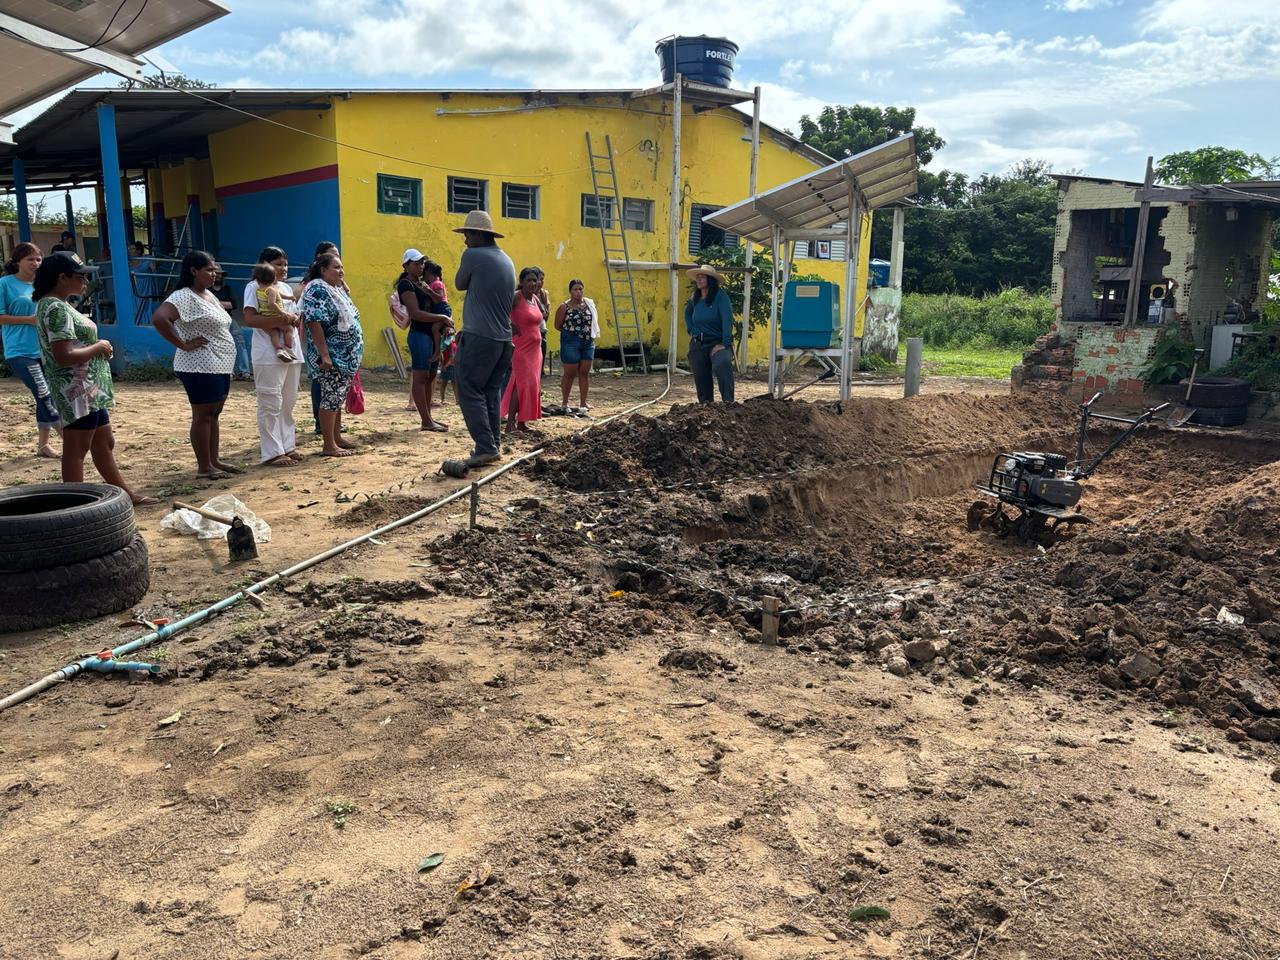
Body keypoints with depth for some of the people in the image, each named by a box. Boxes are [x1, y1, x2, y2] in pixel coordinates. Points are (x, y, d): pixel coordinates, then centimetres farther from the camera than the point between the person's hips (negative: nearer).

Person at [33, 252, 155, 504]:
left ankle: (126, 494, 30)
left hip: (89, 390, 11)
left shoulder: (55, 304, 13)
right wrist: (99, 347, -13)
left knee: (104, 443, 18)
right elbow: (64, 356, -26)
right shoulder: (56, 309, -19)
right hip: (77, 390, -11)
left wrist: (98, 347, 6)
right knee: (76, 451, -4)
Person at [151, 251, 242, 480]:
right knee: (203, 416, -3)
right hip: (201, 368, -9)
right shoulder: (184, 297, -14)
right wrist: (183, 345, -22)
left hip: (220, 366, 9)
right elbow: (158, 318, -27)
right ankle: (204, 467, 3)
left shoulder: (209, 295, 15)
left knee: (214, 415, 13)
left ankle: (214, 460, 21)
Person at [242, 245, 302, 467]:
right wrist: (279, 320, -26)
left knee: (288, 402, 12)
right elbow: (249, 319, -16)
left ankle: (287, 446, 20)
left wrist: (294, 320, 4)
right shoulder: (255, 287, -5)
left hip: (291, 352, 8)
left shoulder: (285, 287, 18)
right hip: (269, 355, -7)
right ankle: (273, 452, 0)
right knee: (271, 404, -5)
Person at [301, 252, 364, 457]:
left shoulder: (337, 289, 15)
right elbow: (314, 323, -21)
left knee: (338, 397, 14)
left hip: (346, 356, 9)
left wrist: (354, 354, 20)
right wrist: (325, 355, -26)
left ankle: (337, 438, 24)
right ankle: (329, 446, 0)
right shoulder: (317, 289, -13)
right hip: (331, 357, -9)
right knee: (331, 398, -5)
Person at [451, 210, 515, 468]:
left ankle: (485, 448, -9)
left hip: (479, 338, -8)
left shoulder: (473, 256, -10)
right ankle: (494, 445, 14)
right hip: (503, 338, 8)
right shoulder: (506, 260, 15)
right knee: (491, 392, 12)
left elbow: (460, 285, 5)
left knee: (470, 392, -3)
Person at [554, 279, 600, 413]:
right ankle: (564, 403, 14)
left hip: (588, 343, 5)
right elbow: (558, 326, -2)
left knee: (584, 373, 8)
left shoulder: (589, 303, 6)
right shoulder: (564, 307, -7)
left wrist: (591, 333, 2)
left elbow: (595, 320, 15)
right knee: (570, 373, 1)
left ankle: (583, 403, 16)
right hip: (571, 343, -4)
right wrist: (571, 332, -2)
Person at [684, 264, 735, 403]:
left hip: (717, 342, -6)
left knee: (723, 363, -36)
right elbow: (687, 313, 30)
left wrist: (725, 344, -29)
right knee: (701, 378, 6)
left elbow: (727, 320, -20)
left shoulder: (720, 296, -11)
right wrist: (691, 330, 14)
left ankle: (728, 402, -40)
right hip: (697, 344, 6)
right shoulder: (694, 298, 8)